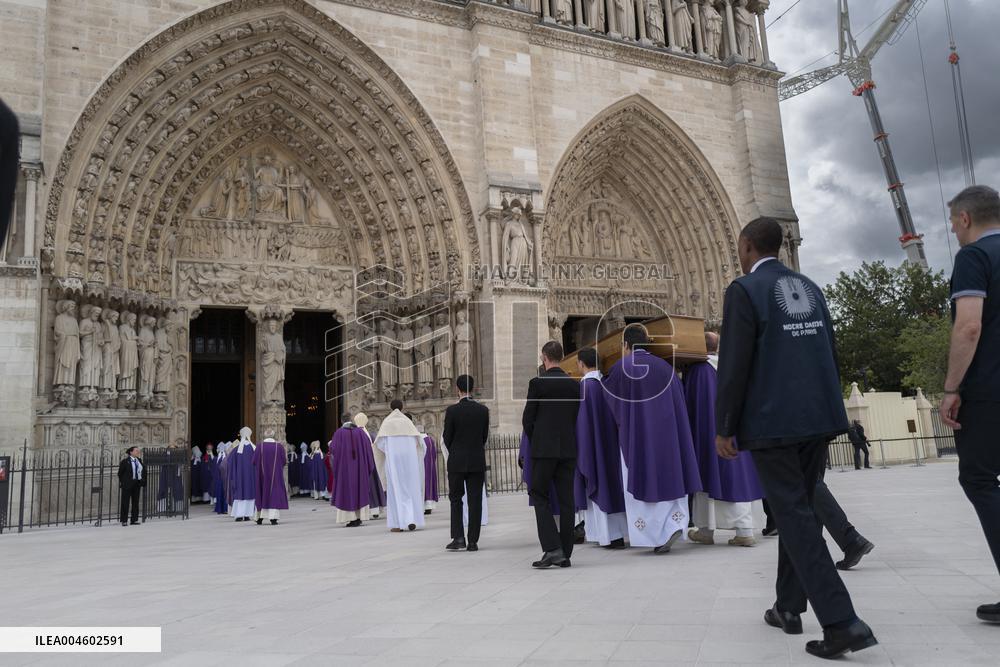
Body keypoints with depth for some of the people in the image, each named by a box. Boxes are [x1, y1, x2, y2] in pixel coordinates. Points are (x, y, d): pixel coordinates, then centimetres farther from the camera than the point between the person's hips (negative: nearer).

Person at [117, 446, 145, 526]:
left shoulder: (139, 460, 11)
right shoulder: (125, 461, -6)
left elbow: (142, 471, 17)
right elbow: (120, 473, -2)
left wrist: (142, 480, 7)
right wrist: (123, 482, -4)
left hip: (137, 483, 5)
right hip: (128, 484, -5)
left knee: (136, 502, 8)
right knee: (125, 502, -2)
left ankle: (135, 520, 14)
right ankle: (124, 520, 5)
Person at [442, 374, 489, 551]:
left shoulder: (452, 410, -10)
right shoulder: (483, 410, -1)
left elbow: (447, 438, -4)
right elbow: (485, 436, 4)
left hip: (457, 461, -2)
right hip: (478, 462, 2)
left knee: (455, 499, 10)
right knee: (475, 500, 5)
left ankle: (458, 538, 2)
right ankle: (473, 541, 6)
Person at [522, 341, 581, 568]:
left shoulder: (537, 383, -8)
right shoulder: (574, 384, 6)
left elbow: (527, 419, -4)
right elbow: (578, 418, 9)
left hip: (544, 449, -4)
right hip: (569, 449, 5)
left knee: (540, 496, 3)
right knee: (566, 500, 7)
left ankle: (552, 548, -9)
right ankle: (565, 553, 12)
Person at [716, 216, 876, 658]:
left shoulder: (744, 290, -9)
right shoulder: (809, 288, 14)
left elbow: (734, 364, -14)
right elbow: (830, 354, 15)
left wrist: (723, 427, -8)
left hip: (772, 421, -7)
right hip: (818, 416, 7)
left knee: (794, 516, -3)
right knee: (799, 509, 15)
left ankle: (841, 622, -8)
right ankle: (789, 607, 24)